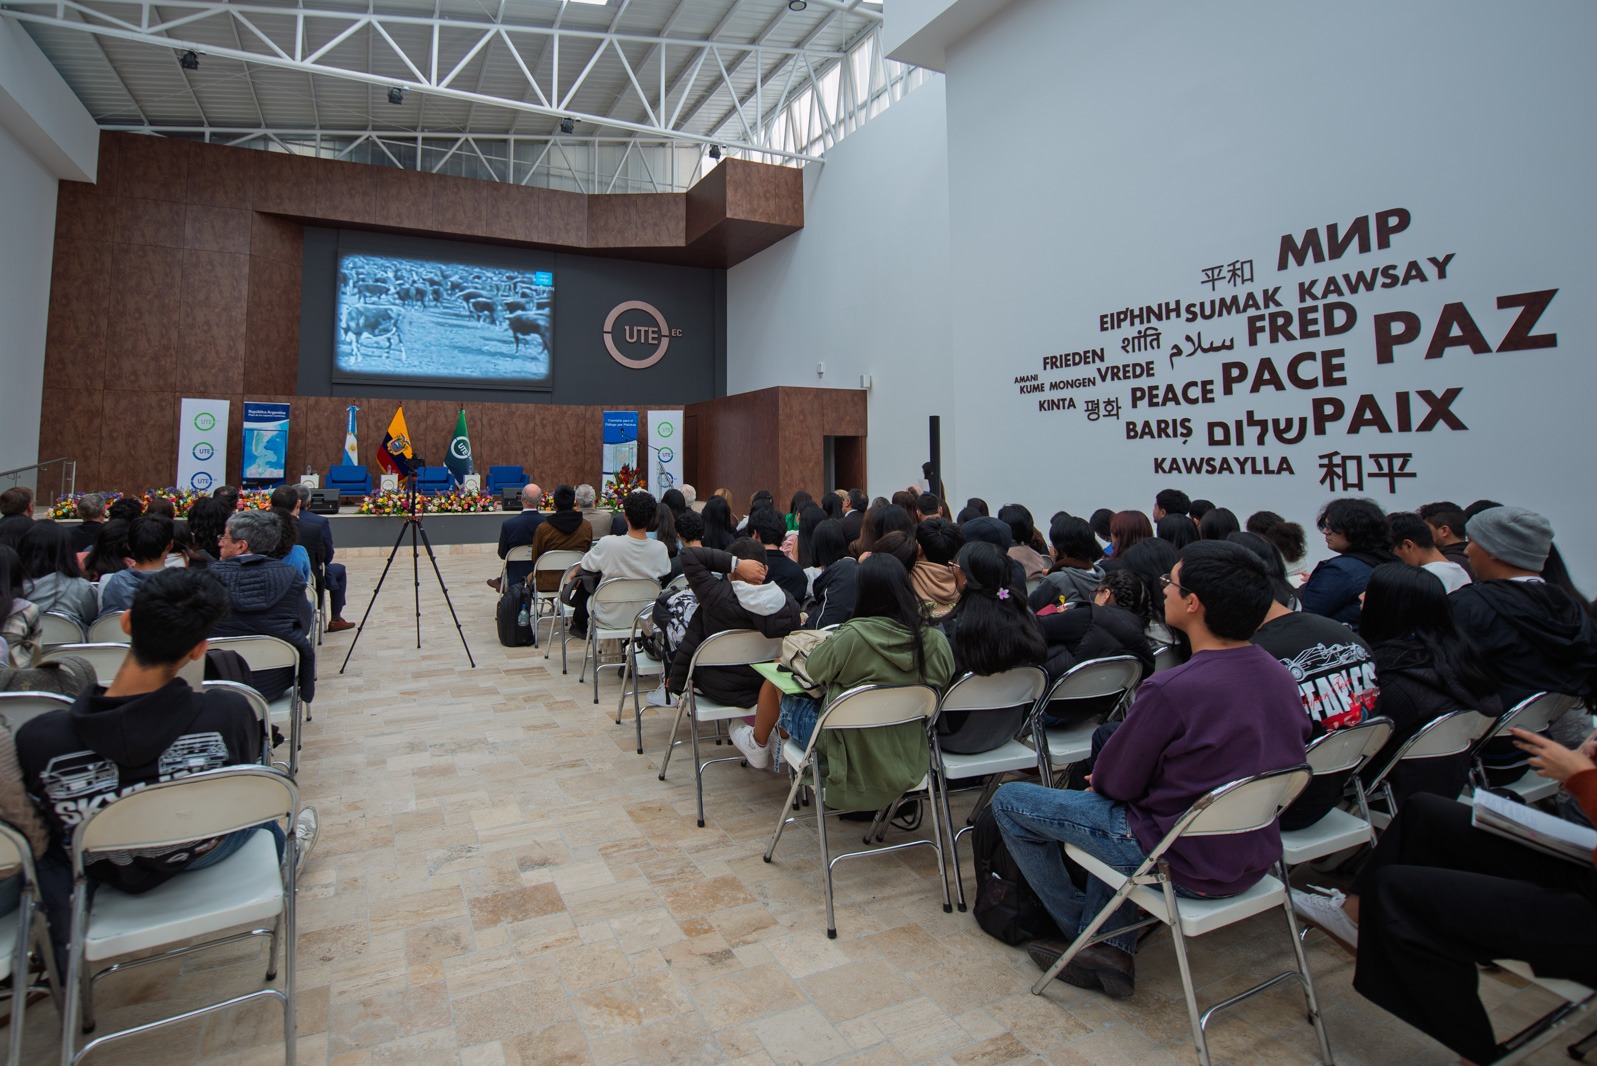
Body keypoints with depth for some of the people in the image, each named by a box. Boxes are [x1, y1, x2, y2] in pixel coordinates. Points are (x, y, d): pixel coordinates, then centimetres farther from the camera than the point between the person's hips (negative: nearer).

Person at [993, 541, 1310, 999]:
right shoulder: (1280, 676, -5)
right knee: (1116, 807, 32)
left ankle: (1080, 926, 25)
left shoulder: (1171, 689, -29)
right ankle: (1112, 946, 24)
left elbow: (1114, 782, -17)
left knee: (1009, 801, 5)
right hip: (1253, 857, 8)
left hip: (1187, 865, -8)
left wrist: (1098, 775, 8)